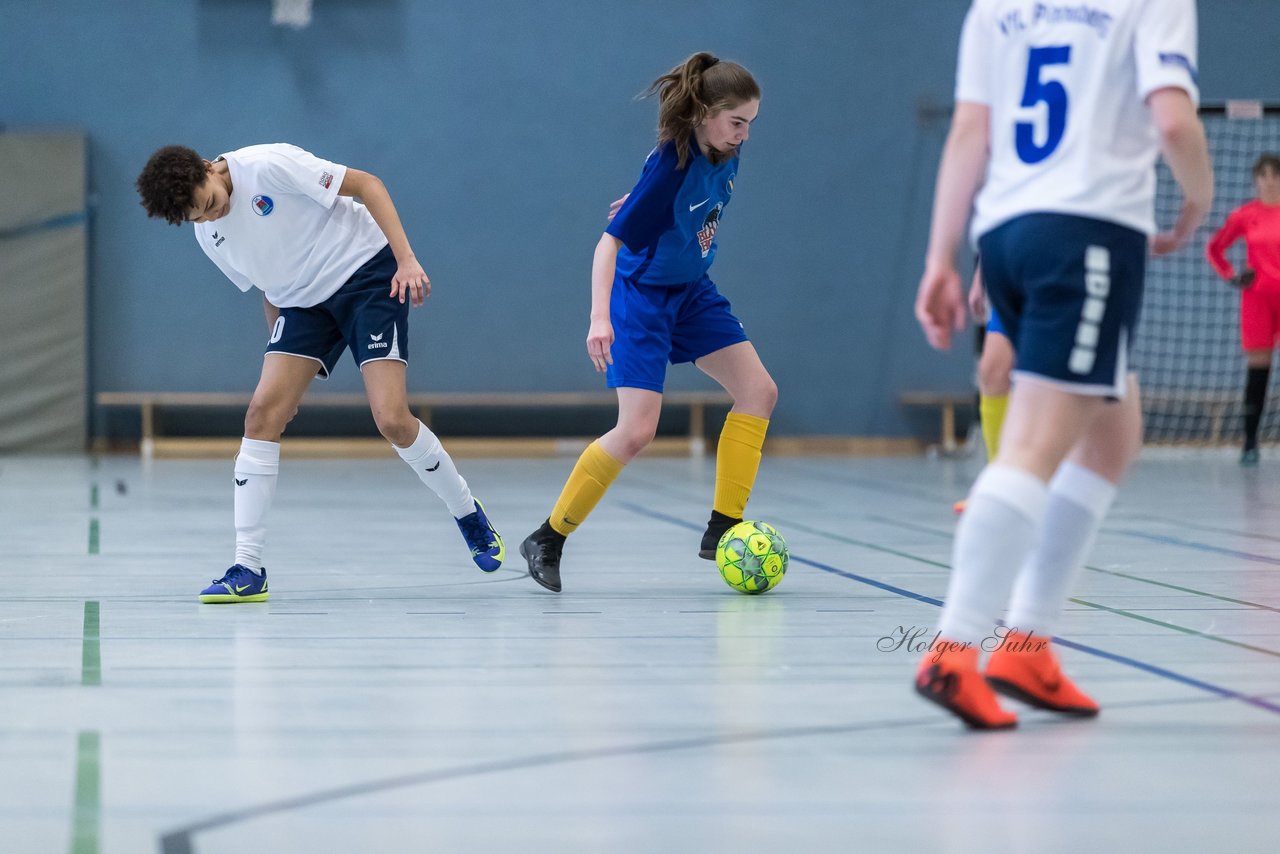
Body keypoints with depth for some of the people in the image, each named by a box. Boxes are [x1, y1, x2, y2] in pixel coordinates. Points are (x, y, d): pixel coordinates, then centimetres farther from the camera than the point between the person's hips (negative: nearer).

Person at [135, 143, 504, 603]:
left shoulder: (267, 165, -20)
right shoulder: (208, 234, 3)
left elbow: (367, 184, -15)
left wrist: (407, 259, -23)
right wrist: (280, 359, 13)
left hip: (366, 274, -6)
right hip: (303, 301, 6)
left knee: (391, 419, -17)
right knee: (262, 413, -10)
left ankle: (469, 515, 9)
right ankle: (248, 570, -7)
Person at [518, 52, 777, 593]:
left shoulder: (724, 153, -8)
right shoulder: (671, 165, -29)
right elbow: (610, 242, -30)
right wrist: (600, 318, -40)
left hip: (691, 290, 8)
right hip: (641, 294, -8)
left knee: (760, 392, 0)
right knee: (637, 430, -16)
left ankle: (723, 528, 5)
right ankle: (548, 539, -2)